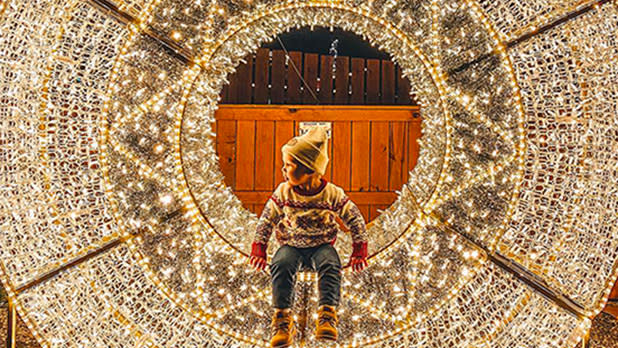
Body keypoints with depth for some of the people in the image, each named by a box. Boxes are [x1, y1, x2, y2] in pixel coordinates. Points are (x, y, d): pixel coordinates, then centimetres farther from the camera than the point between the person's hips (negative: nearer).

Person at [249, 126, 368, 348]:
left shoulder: (332, 194, -8)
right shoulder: (283, 192, -4)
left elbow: (356, 221, 1)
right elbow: (266, 220, 6)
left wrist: (359, 251, -2)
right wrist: (258, 249, -1)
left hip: (321, 245, -1)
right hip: (291, 245, 1)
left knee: (330, 265, -34)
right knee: (281, 265, -32)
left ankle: (327, 313, -36)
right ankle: (282, 317, -33)